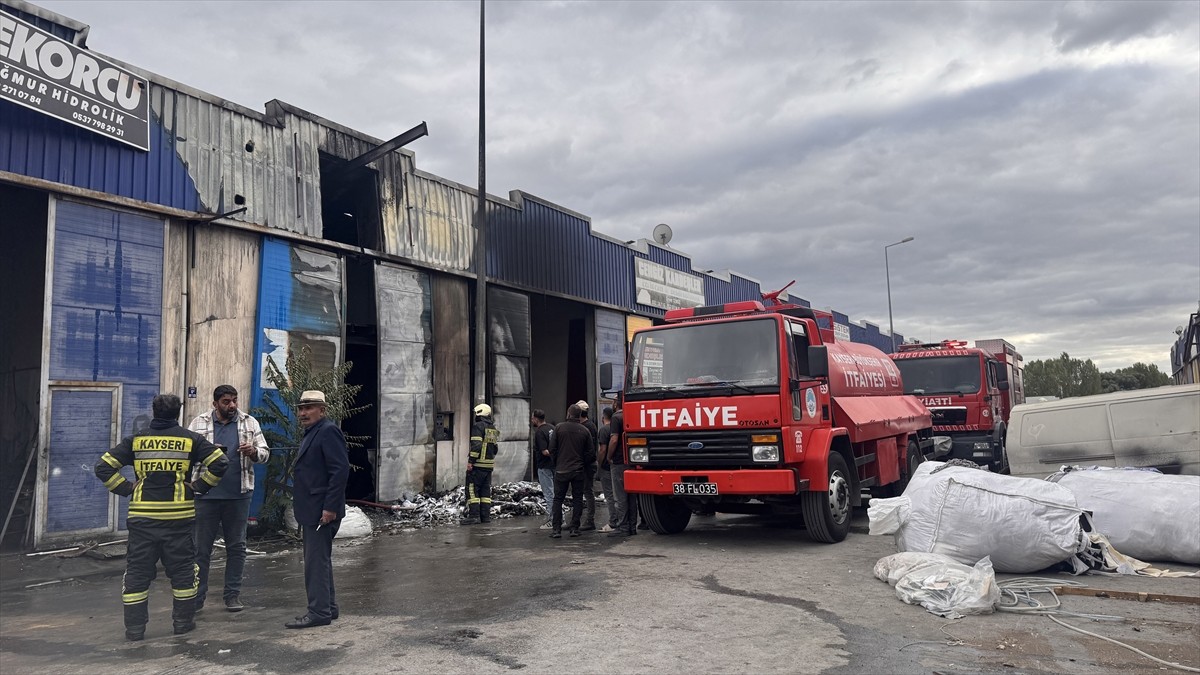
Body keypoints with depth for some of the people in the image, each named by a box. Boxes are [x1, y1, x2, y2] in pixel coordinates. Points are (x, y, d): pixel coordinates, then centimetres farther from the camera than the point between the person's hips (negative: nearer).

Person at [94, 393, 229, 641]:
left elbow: (103, 466, 2)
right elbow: (219, 462, -6)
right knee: (183, 571, 11)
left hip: (142, 516, 1)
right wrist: (198, 486, 3)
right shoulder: (190, 439, 1)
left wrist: (126, 489, 6)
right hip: (179, 517, -1)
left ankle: (134, 627, 12)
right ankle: (183, 622, 19)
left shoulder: (136, 439, 5)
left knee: (137, 572, 9)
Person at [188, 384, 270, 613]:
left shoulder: (249, 423, 7)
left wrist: (253, 452, -15)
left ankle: (233, 594, 18)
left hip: (238, 494, 1)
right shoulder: (199, 423, 5)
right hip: (206, 494, -1)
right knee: (201, 547, 4)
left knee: (236, 546, 8)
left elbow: (265, 453, 7)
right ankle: (196, 596, 14)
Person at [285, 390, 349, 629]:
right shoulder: (312, 433, 19)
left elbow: (340, 470, -22)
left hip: (322, 511, -11)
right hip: (312, 511, 11)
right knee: (319, 559, 16)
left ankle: (319, 612, -1)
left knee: (316, 561, -7)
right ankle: (327, 607, 25)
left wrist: (330, 507, -23)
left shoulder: (328, 431, -14)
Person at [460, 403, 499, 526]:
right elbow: (496, 447, 17)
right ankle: (485, 516, 12)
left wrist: (471, 461, -17)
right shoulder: (493, 429, 15)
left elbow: (476, 445, -19)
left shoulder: (478, 426, -11)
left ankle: (474, 515, -9)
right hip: (489, 464, 8)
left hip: (478, 465, -8)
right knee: (485, 491, 12)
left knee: (472, 489, -4)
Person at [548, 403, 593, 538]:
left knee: (558, 499, 5)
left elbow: (552, 449, -3)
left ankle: (556, 529, 2)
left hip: (561, 470, -1)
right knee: (577, 499, 9)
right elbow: (591, 453, 1)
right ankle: (575, 528, 7)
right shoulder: (584, 431, -1)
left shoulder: (559, 427, -5)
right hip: (578, 471, 1)